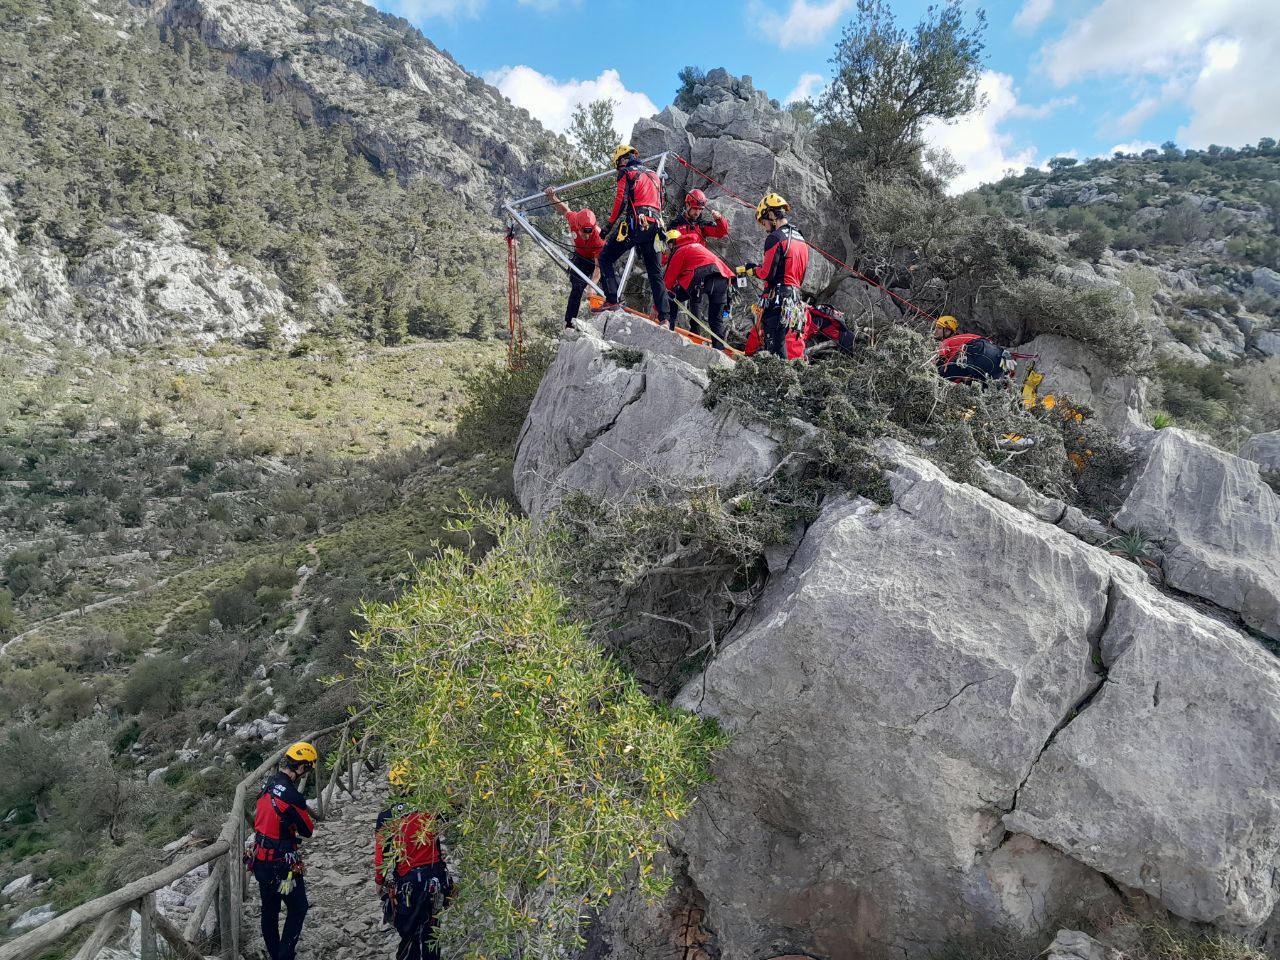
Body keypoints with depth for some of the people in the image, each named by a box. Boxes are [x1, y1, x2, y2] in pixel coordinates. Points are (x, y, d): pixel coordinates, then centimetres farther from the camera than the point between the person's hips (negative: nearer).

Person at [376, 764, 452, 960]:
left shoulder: (386, 818, -10)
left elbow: (381, 856, -4)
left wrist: (380, 883, 9)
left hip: (408, 881, -2)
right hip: (436, 876, 2)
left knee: (409, 932, 11)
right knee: (431, 929, 16)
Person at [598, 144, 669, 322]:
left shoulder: (627, 173, 4)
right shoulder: (653, 175, 25)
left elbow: (621, 201, -7)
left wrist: (610, 225, -2)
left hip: (635, 225, -6)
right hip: (654, 226, 6)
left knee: (606, 259, 4)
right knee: (655, 273, 8)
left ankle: (611, 300, -12)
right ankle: (663, 316, 3)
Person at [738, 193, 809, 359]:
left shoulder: (775, 238, -10)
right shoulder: (801, 239, 18)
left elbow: (767, 273, -15)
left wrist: (752, 269, 5)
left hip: (776, 300, -9)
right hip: (794, 300, 9)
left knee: (775, 347, -8)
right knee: (780, 341, 14)